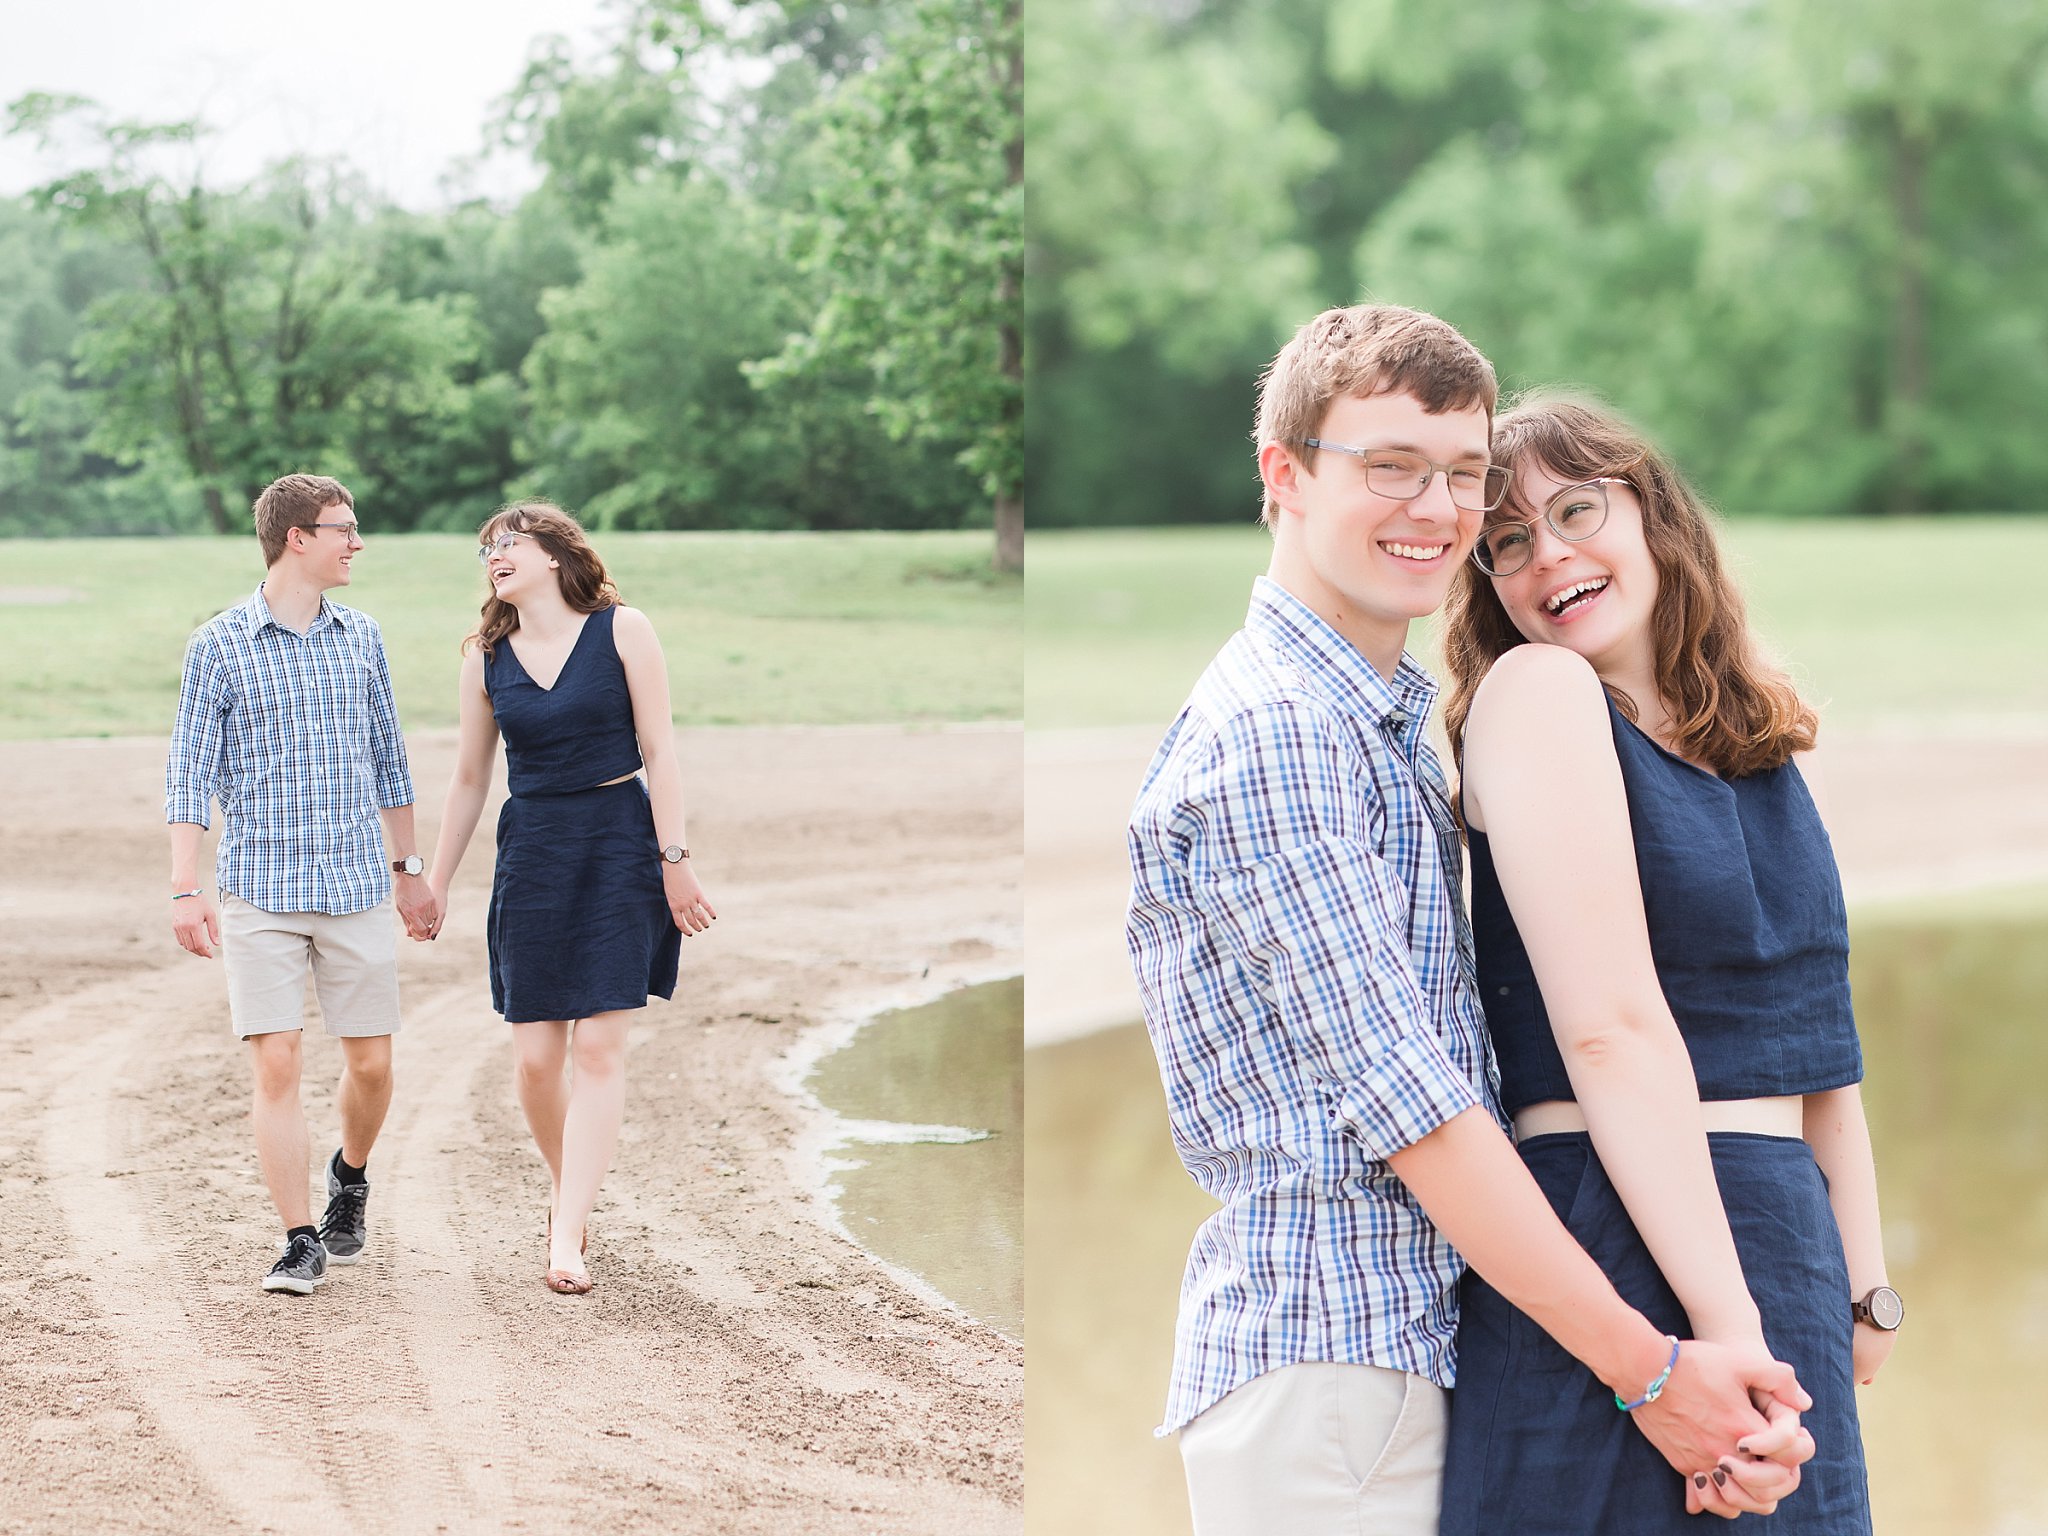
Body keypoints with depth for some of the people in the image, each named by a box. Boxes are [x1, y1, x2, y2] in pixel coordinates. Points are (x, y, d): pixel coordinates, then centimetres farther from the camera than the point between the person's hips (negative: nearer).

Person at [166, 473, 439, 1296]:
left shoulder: (362, 638, 9)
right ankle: (301, 1240, 1)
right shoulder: (221, 646, -3)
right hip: (260, 889, -3)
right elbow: (191, 773, -2)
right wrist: (185, 889, -8)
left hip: (358, 887, 3)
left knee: (371, 1062, 5)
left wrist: (408, 869, 19)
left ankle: (350, 1176, 35)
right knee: (276, 1063, -8)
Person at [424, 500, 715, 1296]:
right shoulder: (486, 657, 7)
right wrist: (436, 885, 17)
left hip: (618, 844, -3)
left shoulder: (622, 630, -2)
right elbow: (469, 778, 15)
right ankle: (567, 1193, 24)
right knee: (535, 1057, -1)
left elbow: (658, 750, -2)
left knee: (598, 1045, -9)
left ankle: (567, 1240, -11)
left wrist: (674, 859, -8)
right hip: (532, 850, 3)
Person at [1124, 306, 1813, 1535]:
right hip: (1326, 1359, -9)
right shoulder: (1272, 732, -13)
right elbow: (1396, 1095, -18)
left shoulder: (1391, 729, 18)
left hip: (1415, 1335, 9)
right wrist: (1648, 1368, -17)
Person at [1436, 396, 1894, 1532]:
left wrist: (1863, 1287, 11)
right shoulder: (1536, 691, -10)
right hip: (1619, 1236, -7)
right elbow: (1612, 1030, -18)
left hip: (1783, 1226, 7)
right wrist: (1729, 1327, -22)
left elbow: (1818, 1034, 16)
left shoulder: (1762, 742, 13)